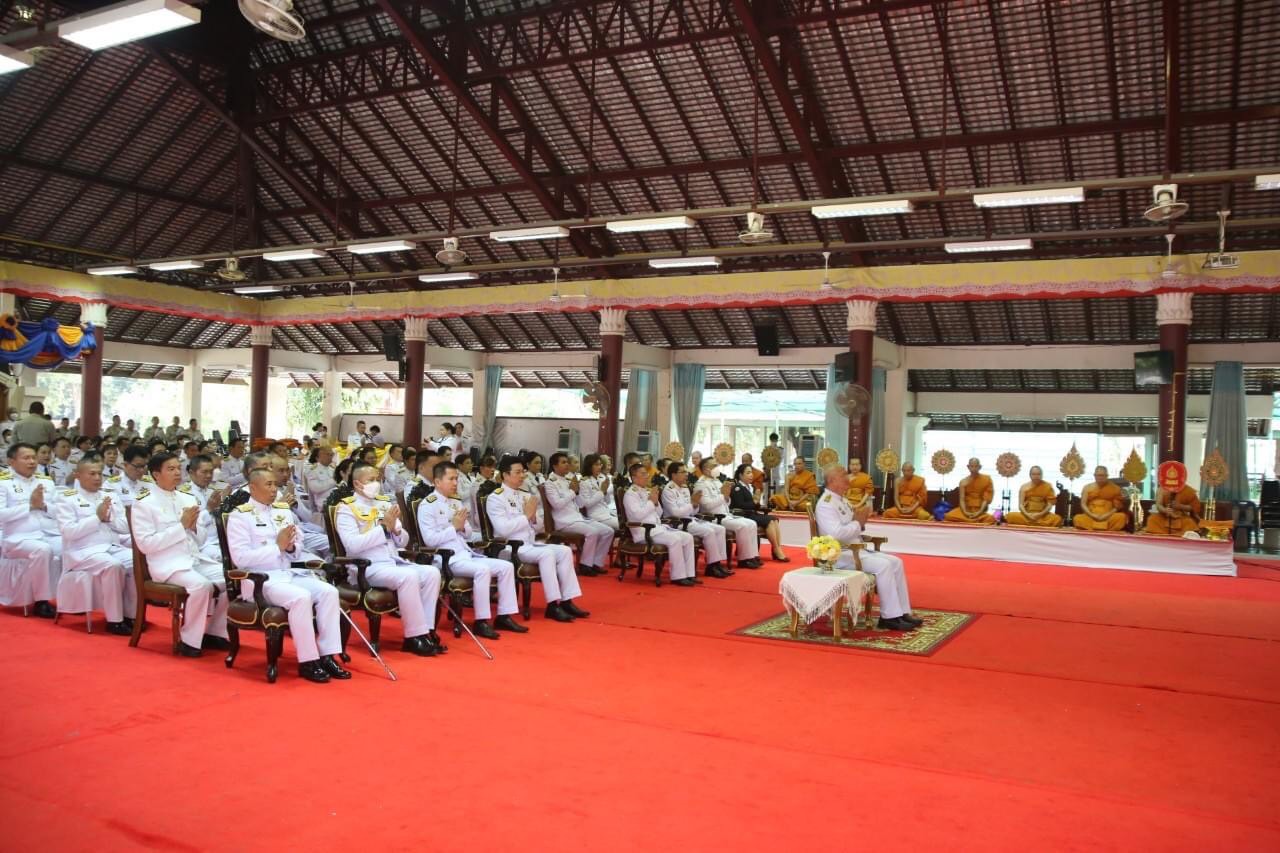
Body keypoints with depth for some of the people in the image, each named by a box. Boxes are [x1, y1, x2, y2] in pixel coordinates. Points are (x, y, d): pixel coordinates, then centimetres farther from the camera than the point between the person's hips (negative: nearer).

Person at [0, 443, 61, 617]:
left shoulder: (46, 481, 18)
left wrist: (43, 506, -5)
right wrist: (30, 506, -12)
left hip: (52, 536, 5)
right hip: (19, 538, -5)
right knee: (42, 550, -35)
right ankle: (41, 601, -21)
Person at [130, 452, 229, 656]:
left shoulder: (187, 499, 13)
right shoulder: (143, 503, -5)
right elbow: (145, 544, -15)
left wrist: (193, 527, -7)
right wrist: (181, 525, -17)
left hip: (195, 559, 6)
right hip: (167, 564, -6)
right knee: (201, 585, -32)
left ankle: (215, 632, 3)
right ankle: (189, 641, -14)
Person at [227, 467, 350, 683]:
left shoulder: (284, 511, 16)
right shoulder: (240, 516, -3)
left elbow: (299, 549, 17)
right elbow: (240, 558, -14)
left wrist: (291, 547, -7)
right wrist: (277, 546, -15)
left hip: (290, 573, 6)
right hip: (260, 580, -6)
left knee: (329, 591, -19)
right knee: (301, 597, -32)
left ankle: (327, 655, -17)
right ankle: (307, 661, -22)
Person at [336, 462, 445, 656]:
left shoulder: (385, 503, 16)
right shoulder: (346, 508, -3)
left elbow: (403, 542, 17)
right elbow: (352, 545, -18)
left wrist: (395, 529, -6)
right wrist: (383, 527, -17)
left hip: (394, 561, 7)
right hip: (368, 567, -7)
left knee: (432, 572, -16)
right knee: (409, 576, -31)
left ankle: (425, 631, -12)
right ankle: (414, 636, -21)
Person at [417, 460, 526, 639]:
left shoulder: (457, 502, 18)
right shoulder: (427, 505, -5)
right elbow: (430, 540, -15)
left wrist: (464, 527, -3)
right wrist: (454, 527, -14)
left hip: (467, 554, 8)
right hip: (447, 559, -8)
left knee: (506, 566, -5)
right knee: (482, 569, -32)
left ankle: (504, 616, 0)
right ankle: (481, 622, -24)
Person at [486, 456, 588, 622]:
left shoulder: (525, 495, 16)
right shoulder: (495, 498, -7)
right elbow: (503, 529, -20)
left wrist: (534, 516, -3)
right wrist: (526, 515, -12)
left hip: (530, 544, 8)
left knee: (565, 551, -11)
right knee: (547, 554, -29)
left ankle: (566, 601, -12)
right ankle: (552, 605, -26)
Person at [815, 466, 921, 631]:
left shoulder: (841, 501, 18)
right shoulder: (826, 504, -14)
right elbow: (836, 534, -27)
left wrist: (860, 520, -1)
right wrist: (858, 523, -13)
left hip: (856, 550, 10)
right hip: (841, 555, -10)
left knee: (896, 562, 0)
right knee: (883, 565, -25)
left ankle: (902, 613, 0)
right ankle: (890, 617, -17)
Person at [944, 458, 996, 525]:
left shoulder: (986, 479, 1)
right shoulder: (964, 482, 4)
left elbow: (986, 499, -4)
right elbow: (962, 499, -3)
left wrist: (979, 512, -18)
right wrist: (965, 512, -22)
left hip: (980, 511, -1)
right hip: (966, 510, 1)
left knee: (991, 519, -35)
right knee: (949, 516, -28)